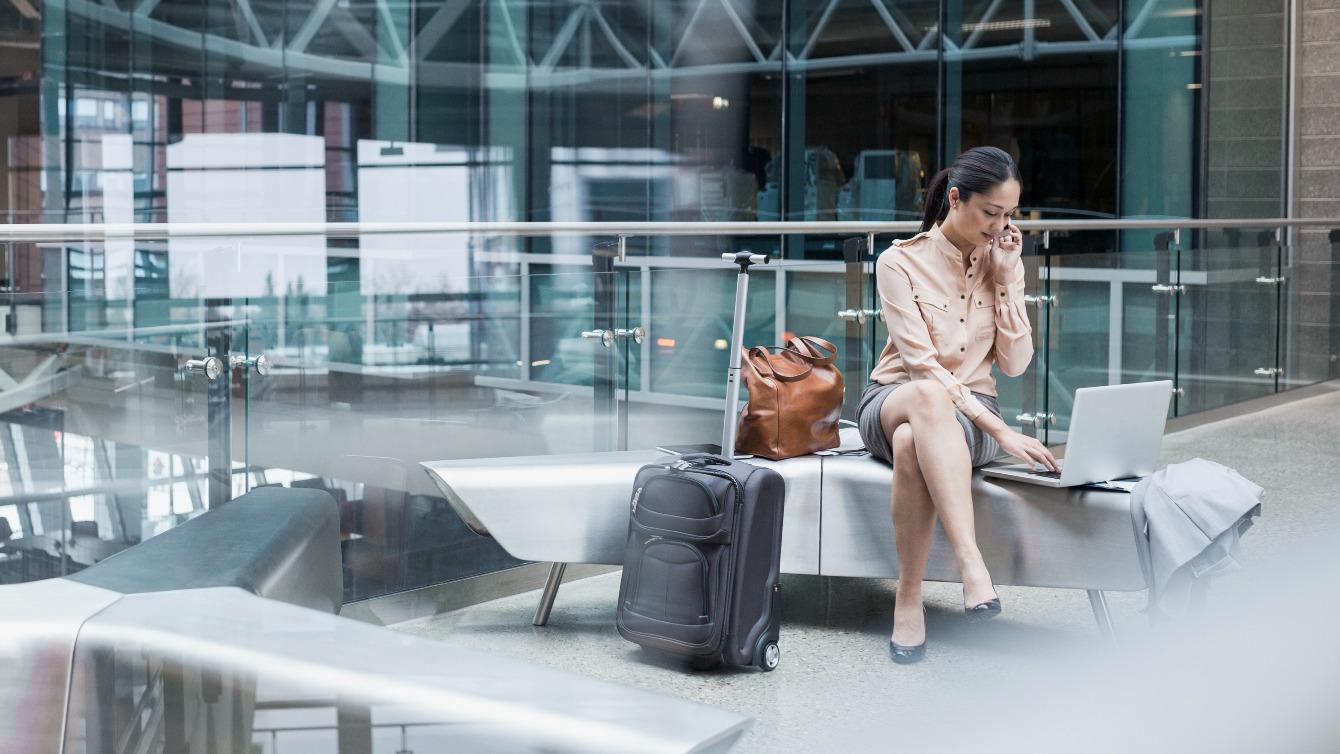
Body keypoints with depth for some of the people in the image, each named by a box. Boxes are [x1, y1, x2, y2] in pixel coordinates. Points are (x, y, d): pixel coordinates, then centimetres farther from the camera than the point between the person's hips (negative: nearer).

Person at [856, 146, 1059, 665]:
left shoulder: (1004, 263, 6)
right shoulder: (901, 262, -7)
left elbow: (1015, 365, 1)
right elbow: (922, 364, -16)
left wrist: (1007, 280, -8)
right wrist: (999, 430, -25)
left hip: (969, 412, 2)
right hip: (892, 401, -2)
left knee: (913, 443, -38)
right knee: (928, 395, -42)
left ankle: (909, 600, -33)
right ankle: (971, 563, -50)